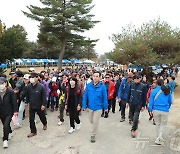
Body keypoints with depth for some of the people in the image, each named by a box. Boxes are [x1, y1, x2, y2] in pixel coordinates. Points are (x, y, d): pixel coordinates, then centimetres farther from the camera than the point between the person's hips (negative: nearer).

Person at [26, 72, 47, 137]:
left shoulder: (41, 86, -18)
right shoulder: (28, 86, -6)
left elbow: (44, 96, -15)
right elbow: (27, 95, 9)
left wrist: (43, 104, -17)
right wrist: (27, 102, 13)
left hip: (39, 106, -3)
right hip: (31, 105, 3)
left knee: (42, 116, 18)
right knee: (31, 119, 5)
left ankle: (45, 124, 49)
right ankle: (33, 131, 20)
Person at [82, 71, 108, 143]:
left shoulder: (102, 86, -14)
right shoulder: (88, 86, -8)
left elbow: (105, 98, -8)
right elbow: (85, 96, -3)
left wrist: (105, 107, -3)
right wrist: (84, 105, -5)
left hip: (98, 107, -3)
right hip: (90, 106, 3)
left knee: (95, 122, 3)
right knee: (91, 120, 20)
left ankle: (93, 135, 23)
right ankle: (95, 127, 53)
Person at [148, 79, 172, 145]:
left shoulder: (153, 91, -5)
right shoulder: (167, 91, 0)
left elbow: (151, 101, -5)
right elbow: (170, 101, 11)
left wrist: (150, 110, 2)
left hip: (156, 110, 0)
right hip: (165, 111, 0)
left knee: (158, 124, 17)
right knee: (163, 124, 13)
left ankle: (159, 138, 28)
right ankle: (159, 138, 0)